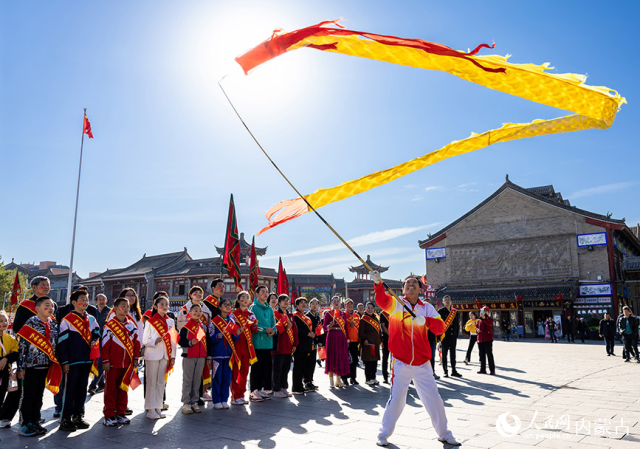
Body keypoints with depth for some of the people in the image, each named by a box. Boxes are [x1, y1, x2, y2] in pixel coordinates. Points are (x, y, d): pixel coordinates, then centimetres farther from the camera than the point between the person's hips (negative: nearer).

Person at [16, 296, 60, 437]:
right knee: (28, 396, 4)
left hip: (46, 366, 5)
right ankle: (26, 424, 14)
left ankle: (35, 422, 23)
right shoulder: (30, 323, -10)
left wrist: (55, 363, 10)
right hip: (31, 366, -5)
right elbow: (22, 346, -11)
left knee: (39, 395, 13)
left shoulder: (53, 325, 6)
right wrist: (21, 367, -12)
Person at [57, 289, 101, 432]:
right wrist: (64, 362, -11)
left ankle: (78, 416, 22)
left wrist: (94, 342, -4)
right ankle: (66, 419, 7)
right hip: (73, 360, -5)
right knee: (70, 389, -2)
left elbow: (96, 334, 20)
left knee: (82, 389, 12)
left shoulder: (91, 319, 11)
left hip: (87, 360, 6)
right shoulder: (67, 320, -6)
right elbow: (62, 342, -8)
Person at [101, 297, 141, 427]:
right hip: (113, 364, -5)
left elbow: (136, 342, 11)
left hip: (127, 364, 5)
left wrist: (135, 358, 9)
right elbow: (105, 345, -7)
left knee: (123, 389, 12)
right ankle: (109, 416, 14)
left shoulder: (132, 325, 6)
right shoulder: (109, 325, -8)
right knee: (111, 389, 5)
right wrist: (105, 361, -9)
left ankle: (120, 413, 23)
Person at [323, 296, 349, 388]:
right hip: (332, 337, -4)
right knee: (332, 357, -3)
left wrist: (347, 339, 8)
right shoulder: (328, 313, 1)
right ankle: (331, 381, 5)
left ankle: (338, 379, 11)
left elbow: (345, 327, 14)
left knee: (341, 357, 2)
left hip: (341, 338, 4)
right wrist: (330, 325, -23)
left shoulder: (343, 314, 13)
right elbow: (324, 327, -2)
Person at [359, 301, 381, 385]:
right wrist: (364, 339, -23)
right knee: (368, 361, -4)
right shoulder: (364, 318, -6)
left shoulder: (376, 318, 15)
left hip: (375, 343, 7)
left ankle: (373, 378, 19)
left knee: (374, 361, 10)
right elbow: (361, 331, -11)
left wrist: (379, 341, 16)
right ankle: (367, 379, 4)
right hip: (367, 343, -7)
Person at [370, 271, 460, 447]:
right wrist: (378, 283, -40)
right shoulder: (396, 304, -1)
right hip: (401, 363, -2)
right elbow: (382, 300, -22)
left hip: (422, 364, 3)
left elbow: (441, 327, -7)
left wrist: (426, 320, -25)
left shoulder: (427, 307, 5)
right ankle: (384, 434, 20)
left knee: (434, 400, 10)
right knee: (396, 400, 0)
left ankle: (444, 434, 32)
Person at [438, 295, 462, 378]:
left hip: (453, 336, 4)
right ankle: (445, 371, 8)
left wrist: (456, 335, 11)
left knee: (453, 353, 9)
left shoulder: (455, 312, 11)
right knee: (444, 353, 1)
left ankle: (453, 371, 17)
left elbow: (457, 324, 15)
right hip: (444, 335, -4)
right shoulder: (440, 311, -3)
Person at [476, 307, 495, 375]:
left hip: (488, 339, -6)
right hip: (480, 339, 6)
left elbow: (489, 323, -24)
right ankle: (483, 369, 17)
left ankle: (492, 370, -1)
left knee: (489, 354, -6)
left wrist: (484, 318, -40)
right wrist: (477, 329, 0)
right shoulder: (479, 320, 16)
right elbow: (477, 327, 24)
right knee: (482, 355, 10)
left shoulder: (489, 319, -1)